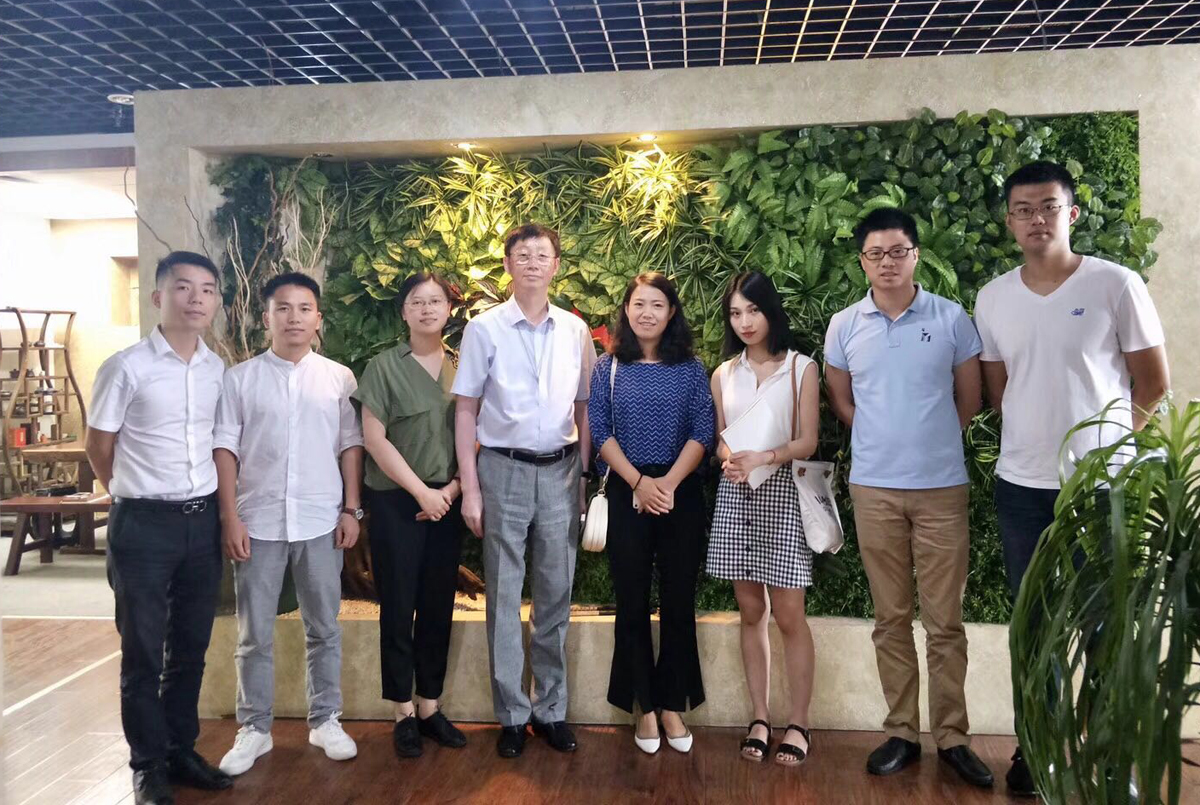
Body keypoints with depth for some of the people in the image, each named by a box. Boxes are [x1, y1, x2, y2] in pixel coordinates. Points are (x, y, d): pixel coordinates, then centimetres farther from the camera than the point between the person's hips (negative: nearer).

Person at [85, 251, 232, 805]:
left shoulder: (219, 370, 5)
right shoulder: (126, 368, -9)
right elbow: (98, 448, 0)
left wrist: (219, 509, 11)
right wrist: (139, 495, 9)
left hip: (203, 521, 5)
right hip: (144, 525, -4)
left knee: (190, 650, 14)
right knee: (143, 653, 7)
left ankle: (181, 751, 29)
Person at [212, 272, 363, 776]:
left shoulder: (339, 378, 4)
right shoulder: (240, 378, 2)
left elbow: (351, 445, 5)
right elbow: (224, 448, 0)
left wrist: (351, 509, 0)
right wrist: (230, 517, -6)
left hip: (320, 521, 1)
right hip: (258, 522, 0)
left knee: (324, 629, 10)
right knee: (254, 635, 8)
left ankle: (325, 720, 25)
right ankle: (254, 729, 22)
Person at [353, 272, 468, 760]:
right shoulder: (384, 367, -3)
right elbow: (375, 439, -9)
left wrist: (453, 489, -6)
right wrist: (421, 492, -12)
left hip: (447, 502, 3)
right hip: (395, 501, -3)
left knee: (438, 606, 8)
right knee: (398, 606, 3)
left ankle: (430, 708, 21)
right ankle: (404, 715, 15)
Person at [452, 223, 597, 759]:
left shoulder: (575, 331, 6)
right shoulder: (484, 328, -1)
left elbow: (584, 409, 9)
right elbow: (466, 412, 0)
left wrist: (587, 477, 3)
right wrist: (470, 489, -5)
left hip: (560, 472, 2)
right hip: (503, 470, -2)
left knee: (555, 594, 9)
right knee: (504, 596, 6)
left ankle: (551, 709, 22)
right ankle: (511, 715, 18)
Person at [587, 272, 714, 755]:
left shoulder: (690, 369, 5)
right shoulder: (608, 368, 4)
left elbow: (702, 432, -2)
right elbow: (600, 432, -2)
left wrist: (669, 483, -15)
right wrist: (639, 482, -13)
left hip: (682, 493, 0)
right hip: (627, 494, 0)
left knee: (679, 601, 4)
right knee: (632, 602, 4)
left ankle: (673, 705, 17)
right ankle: (645, 707, 16)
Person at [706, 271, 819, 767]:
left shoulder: (801, 368, -1)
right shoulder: (723, 374, 10)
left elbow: (807, 442, -5)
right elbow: (718, 437, 11)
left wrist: (763, 458, -21)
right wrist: (728, 459, -11)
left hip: (782, 493, -3)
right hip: (735, 495, 3)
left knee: (788, 614, -1)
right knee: (751, 612, 8)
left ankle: (798, 724, 11)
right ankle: (760, 718, 17)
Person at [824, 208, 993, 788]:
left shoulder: (952, 318, 0)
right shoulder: (843, 326, 3)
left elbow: (969, 400, 7)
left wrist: (927, 440, 9)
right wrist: (885, 440, 9)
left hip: (942, 487, -1)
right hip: (873, 488, 1)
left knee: (945, 620, 3)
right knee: (891, 617, 9)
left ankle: (952, 736, 16)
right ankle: (901, 732, 19)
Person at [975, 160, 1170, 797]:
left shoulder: (1116, 284, -7)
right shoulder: (992, 299, 3)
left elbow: (1154, 383, -1)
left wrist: (1098, 438, 4)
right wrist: (1045, 434, 7)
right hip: (1021, 487, 3)